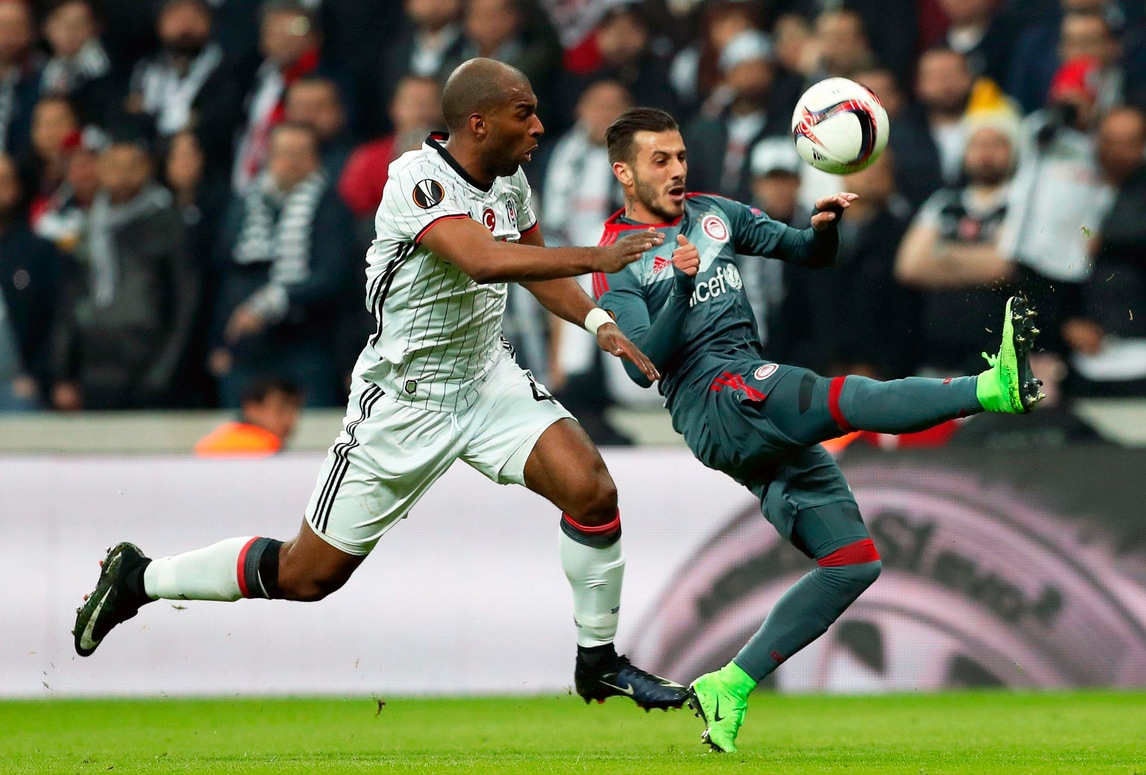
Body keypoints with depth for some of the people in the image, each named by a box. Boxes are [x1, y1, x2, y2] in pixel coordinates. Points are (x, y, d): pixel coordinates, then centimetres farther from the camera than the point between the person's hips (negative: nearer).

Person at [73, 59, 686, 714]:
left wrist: (598, 321, 0)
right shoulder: (418, 181, -26)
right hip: (405, 400, -6)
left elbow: (534, 268, 16)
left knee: (592, 490, -14)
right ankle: (139, 578, 22)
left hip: (486, 374, 6)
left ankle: (600, 661, 7)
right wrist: (599, 258, -39)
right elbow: (484, 260, -41)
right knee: (309, 574, 2)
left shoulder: (509, 181, -1)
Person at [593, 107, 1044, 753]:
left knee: (855, 562, 0)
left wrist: (827, 226, -5)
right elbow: (643, 367, -11)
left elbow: (810, 255, 20)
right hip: (711, 402, -8)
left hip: (767, 421, 8)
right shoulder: (618, 264, 1)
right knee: (845, 399, -34)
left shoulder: (714, 214, 19)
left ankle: (731, 687, 2)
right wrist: (680, 287, -26)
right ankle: (993, 388, -53)